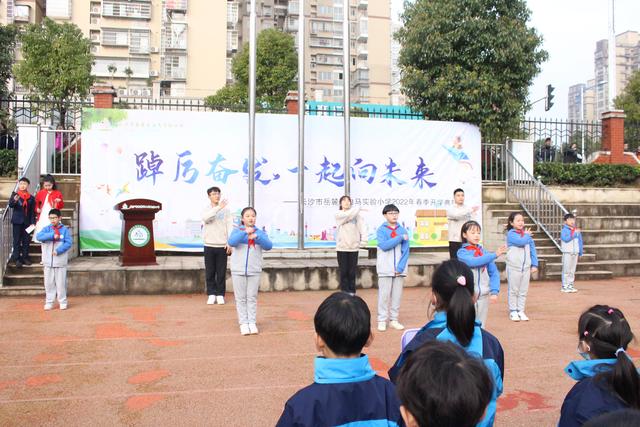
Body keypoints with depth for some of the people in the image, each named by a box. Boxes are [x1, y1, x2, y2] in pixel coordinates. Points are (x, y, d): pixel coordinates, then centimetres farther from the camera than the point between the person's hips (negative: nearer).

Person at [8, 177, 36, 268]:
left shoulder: (31, 198, 6)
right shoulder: (15, 195, 0)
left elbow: (33, 212, 5)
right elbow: (10, 205, -16)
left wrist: (33, 222, -2)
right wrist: (14, 200, -38)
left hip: (27, 222, 2)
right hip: (17, 221, -2)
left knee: (26, 240, 7)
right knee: (17, 240, 2)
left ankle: (25, 257, 15)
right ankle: (17, 258, 5)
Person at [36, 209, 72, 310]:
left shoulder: (65, 230, -1)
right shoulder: (46, 229, 5)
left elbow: (68, 243, -10)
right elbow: (39, 236, -12)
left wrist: (58, 250, -21)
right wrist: (52, 235, -21)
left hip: (60, 261, -2)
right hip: (48, 261, 2)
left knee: (61, 282, 3)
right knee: (48, 283, 8)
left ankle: (62, 302, 13)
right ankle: (49, 302, 17)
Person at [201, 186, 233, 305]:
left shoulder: (226, 210, 5)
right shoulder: (206, 209, 5)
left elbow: (230, 227, 1)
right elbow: (205, 218, -19)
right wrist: (218, 207, -26)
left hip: (222, 246, 0)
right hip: (209, 245, 0)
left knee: (221, 273, 3)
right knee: (210, 272, 4)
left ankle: (220, 295, 11)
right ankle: (211, 294, 13)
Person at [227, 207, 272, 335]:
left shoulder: (260, 233, 5)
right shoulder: (237, 231, 2)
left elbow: (269, 246, -10)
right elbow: (231, 242, -18)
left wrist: (257, 237, -25)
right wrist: (245, 232, -29)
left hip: (254, 271, 1)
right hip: (238, 270, -1)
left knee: (252, 297, 7)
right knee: (241, 298, 4)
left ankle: (252, 322, 15)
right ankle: (243, 323, 12)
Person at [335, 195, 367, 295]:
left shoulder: (357, 215, 5)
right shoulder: (338, 214, 1)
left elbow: (362, 226, -4)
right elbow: (349, 215, -16)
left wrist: (363, 240, -18)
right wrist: (358, 208, -1)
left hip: (354, 246, 1)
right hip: (342, 247, -1)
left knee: (352, 271, 7)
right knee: (344, 271, 3)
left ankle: (351, 291, 17)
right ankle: (345, 292, 12)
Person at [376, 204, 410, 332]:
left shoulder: (403, 230, 5)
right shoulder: (381, 230, -1)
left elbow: (405, 251, 1)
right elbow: (384, 245, -18)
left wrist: (400, 267, -9)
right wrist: (400, 238, -14)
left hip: (399, 269, 3)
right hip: (385, 269, -2)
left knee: (397, 295, 6)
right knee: (384, 295, -2)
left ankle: (394, 320, 15)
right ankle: (382, 320, 5)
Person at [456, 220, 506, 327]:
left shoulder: (485, 252, 7)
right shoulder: (462, 252, -3)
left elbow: (494, 273, 4)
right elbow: (474, 262, -22)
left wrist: (494, 291, -9)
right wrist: (495, 255, -24)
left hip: (484, 295, 3)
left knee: (481, 326, 10)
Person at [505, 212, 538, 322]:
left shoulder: (527, 234, 9)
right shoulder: (511, 234, -8)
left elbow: (532, 249, 11)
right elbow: (521, 242, -24)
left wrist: (534, 264, 5)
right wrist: (526, 235, -4)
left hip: (526, 267, 5)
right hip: (514, 267, -5)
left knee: (523, 291, 9)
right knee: (514, 290, 3)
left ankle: (521, 311, 18)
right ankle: (513, 311, 12)